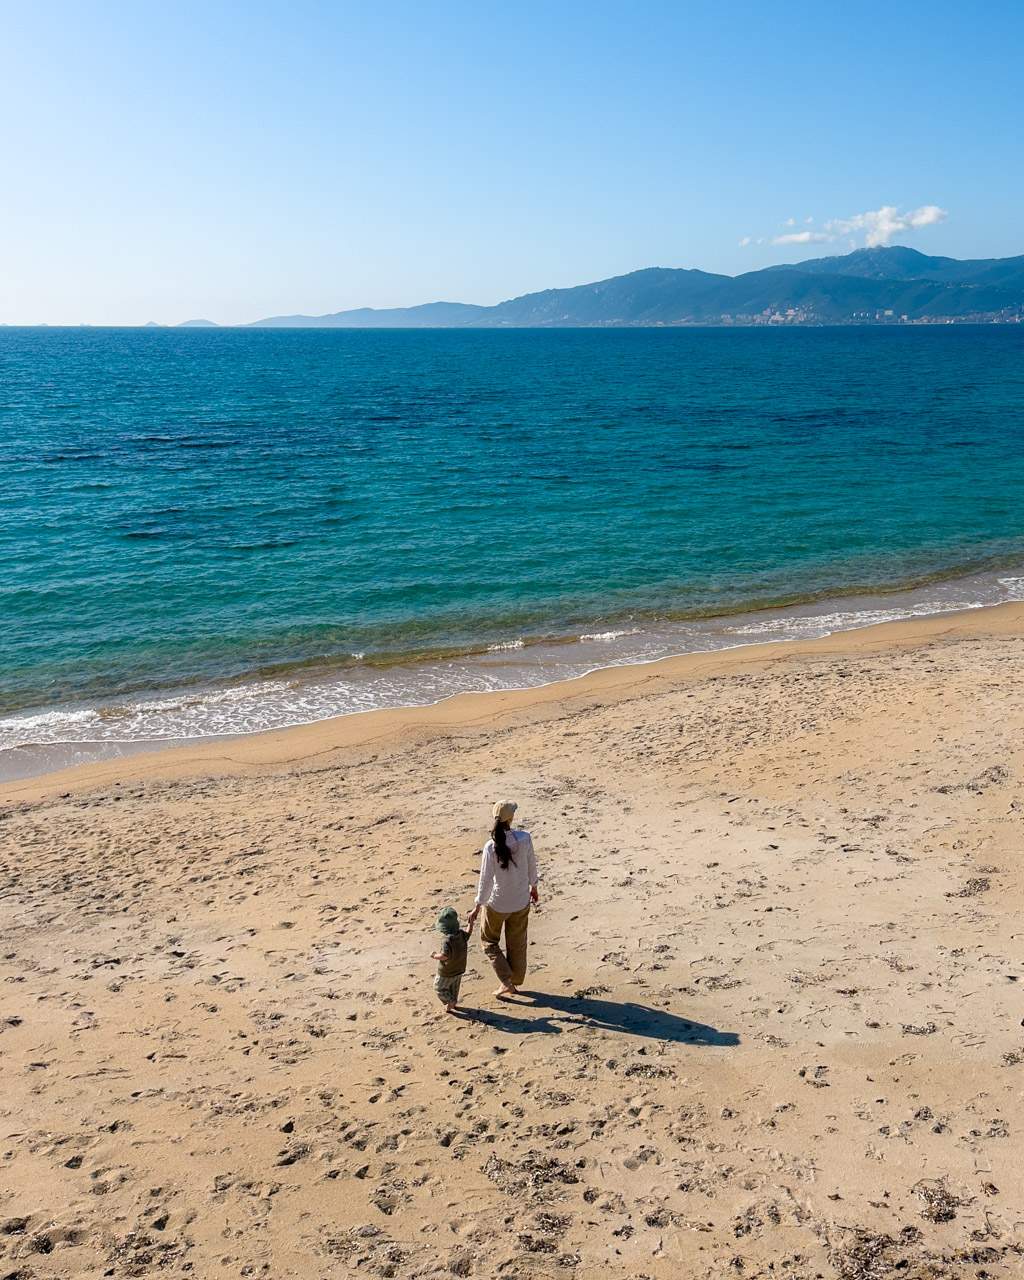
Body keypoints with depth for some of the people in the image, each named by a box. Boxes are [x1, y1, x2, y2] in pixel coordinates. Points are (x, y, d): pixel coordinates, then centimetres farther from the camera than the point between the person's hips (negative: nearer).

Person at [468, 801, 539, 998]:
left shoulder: (491, 847, -25)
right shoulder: (525, 838, -17)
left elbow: (486, 880, -18)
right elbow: (532, 865, -1)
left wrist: (477, 906, -7)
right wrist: (533, 887, 18)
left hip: (497, 904, -3)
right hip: (521, 902, 3)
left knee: (489, 941, 20)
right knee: (517, 943, 22)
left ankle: (507, 982, 13)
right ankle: (515, 982, 36)